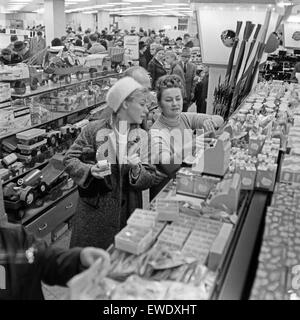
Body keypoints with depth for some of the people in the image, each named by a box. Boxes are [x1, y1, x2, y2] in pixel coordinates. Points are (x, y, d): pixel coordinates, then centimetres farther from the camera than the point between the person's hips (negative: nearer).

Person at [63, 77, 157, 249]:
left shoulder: (143, 137, 3)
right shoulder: (94, 130, -6)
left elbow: (151, 178, 1)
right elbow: (70, 159, -2)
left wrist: (137, 172, -19)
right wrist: (89, 170, -19)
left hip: (129, 213, 3)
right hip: (94, 211, -2)